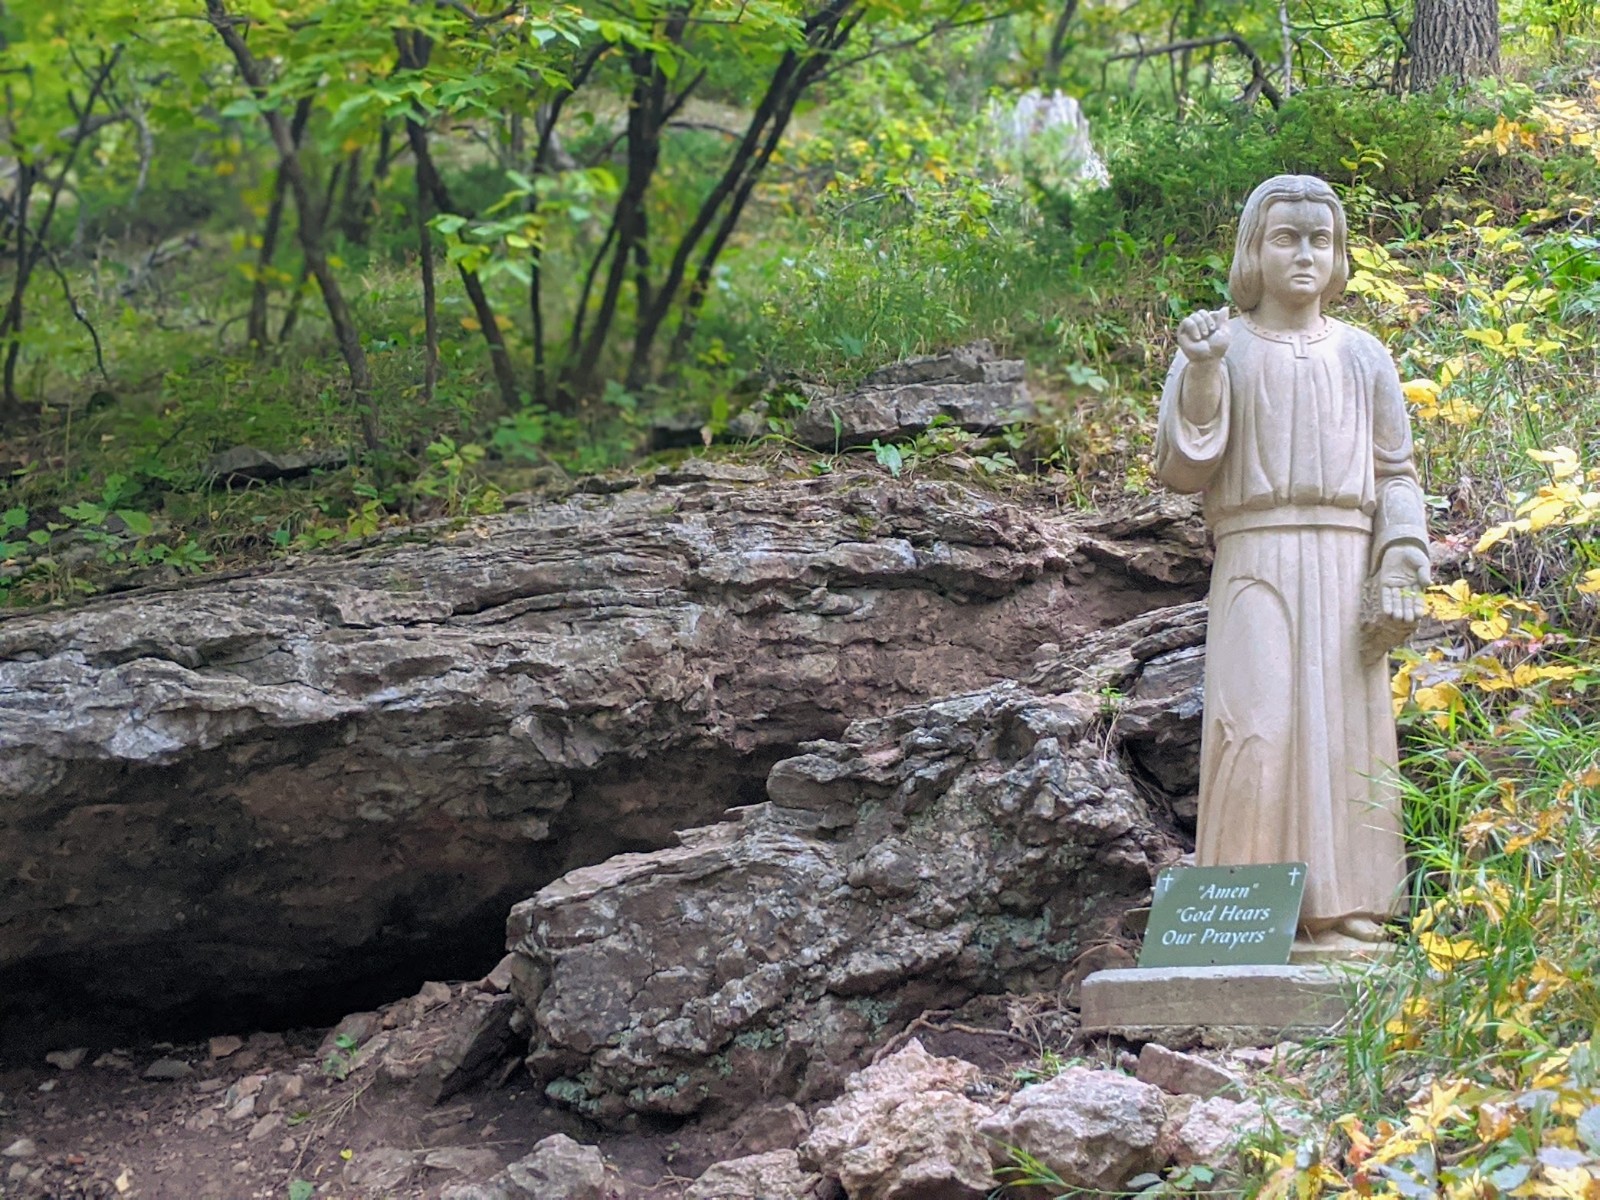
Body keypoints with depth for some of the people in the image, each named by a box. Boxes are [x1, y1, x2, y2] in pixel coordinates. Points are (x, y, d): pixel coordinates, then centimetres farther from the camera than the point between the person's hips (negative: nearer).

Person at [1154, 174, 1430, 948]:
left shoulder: (1362, 356, 14)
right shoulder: (1218, 347, 7)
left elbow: (1396, 475, 12)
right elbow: (1180, 469, -1)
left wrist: (1398, 571, -2)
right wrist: (1201, 374, -13)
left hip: (1345, 565, 3)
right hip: (1256, 563, -3)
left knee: (1346, 730, -2)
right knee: (1255, 729, -13)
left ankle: (1341, 912, 3)